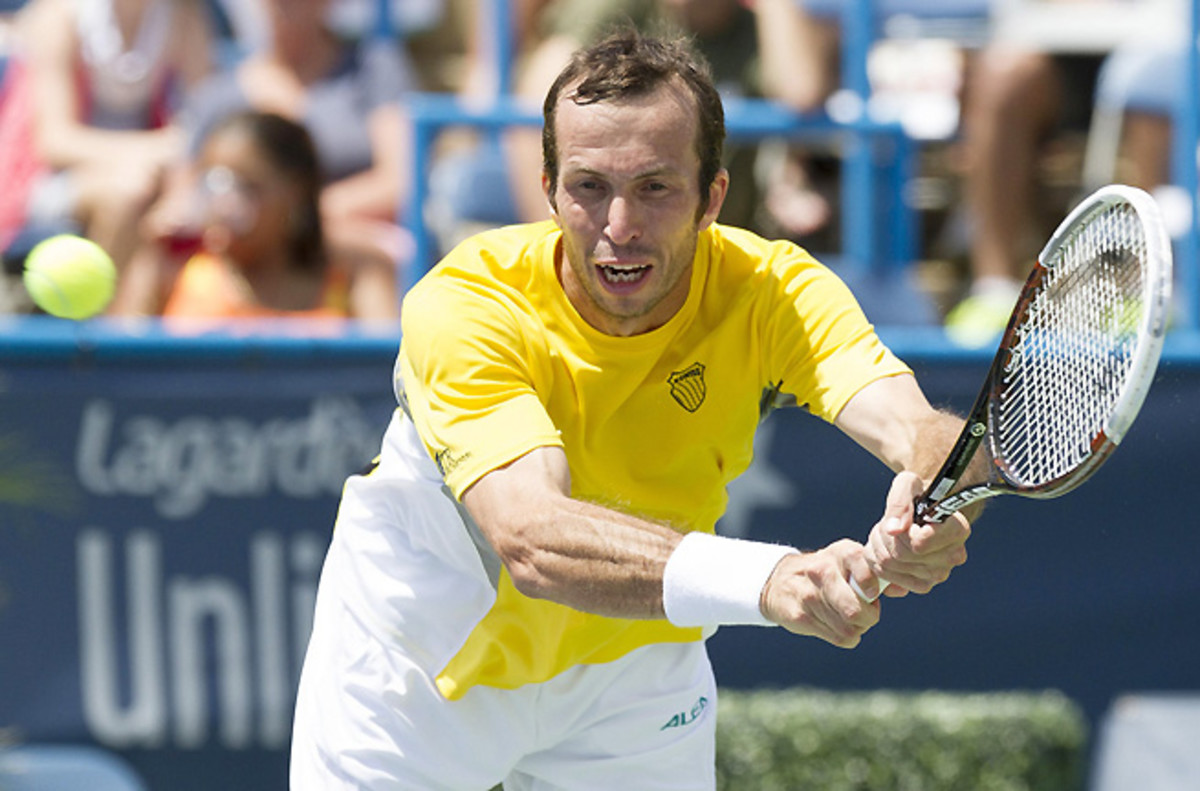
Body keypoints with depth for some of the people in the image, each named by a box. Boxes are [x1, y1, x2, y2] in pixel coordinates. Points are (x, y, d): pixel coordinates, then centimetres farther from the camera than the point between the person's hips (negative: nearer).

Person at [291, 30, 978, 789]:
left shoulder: (775, 291, -24)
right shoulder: (462, 305, -35)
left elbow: (915, 426, -40)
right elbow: (530, 539, -49)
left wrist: (931, 502, -67)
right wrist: (765, 578, -66)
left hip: (631, 677, 2)